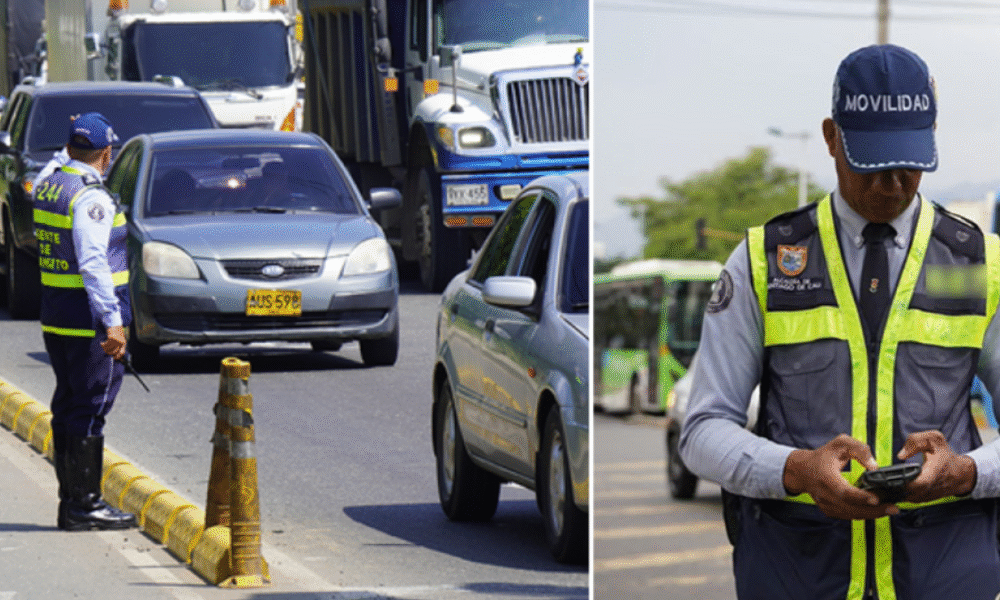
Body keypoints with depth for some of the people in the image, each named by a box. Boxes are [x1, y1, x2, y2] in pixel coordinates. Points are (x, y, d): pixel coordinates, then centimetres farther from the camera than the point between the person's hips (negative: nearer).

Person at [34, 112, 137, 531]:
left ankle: (70, 501, 18)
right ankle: (85, 504, -5)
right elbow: (92, 263, -23)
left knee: (68, 407, 13)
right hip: (90, 322, -9)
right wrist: (112, 321, -26)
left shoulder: (48, 187, 11)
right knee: (90, 409, -6)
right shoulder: (91, 197, -17)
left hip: (55, 319, 9)